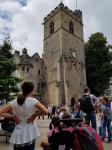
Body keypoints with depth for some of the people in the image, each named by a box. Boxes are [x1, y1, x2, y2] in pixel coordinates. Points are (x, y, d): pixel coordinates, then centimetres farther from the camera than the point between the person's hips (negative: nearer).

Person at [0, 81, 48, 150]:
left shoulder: (15, 102, -4)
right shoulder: (33, 101, -16)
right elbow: (45, 112, -25)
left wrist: (14, 116, -1)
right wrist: (35, 115, -11)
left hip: (18, 133, 4)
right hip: (29, 134, -3)